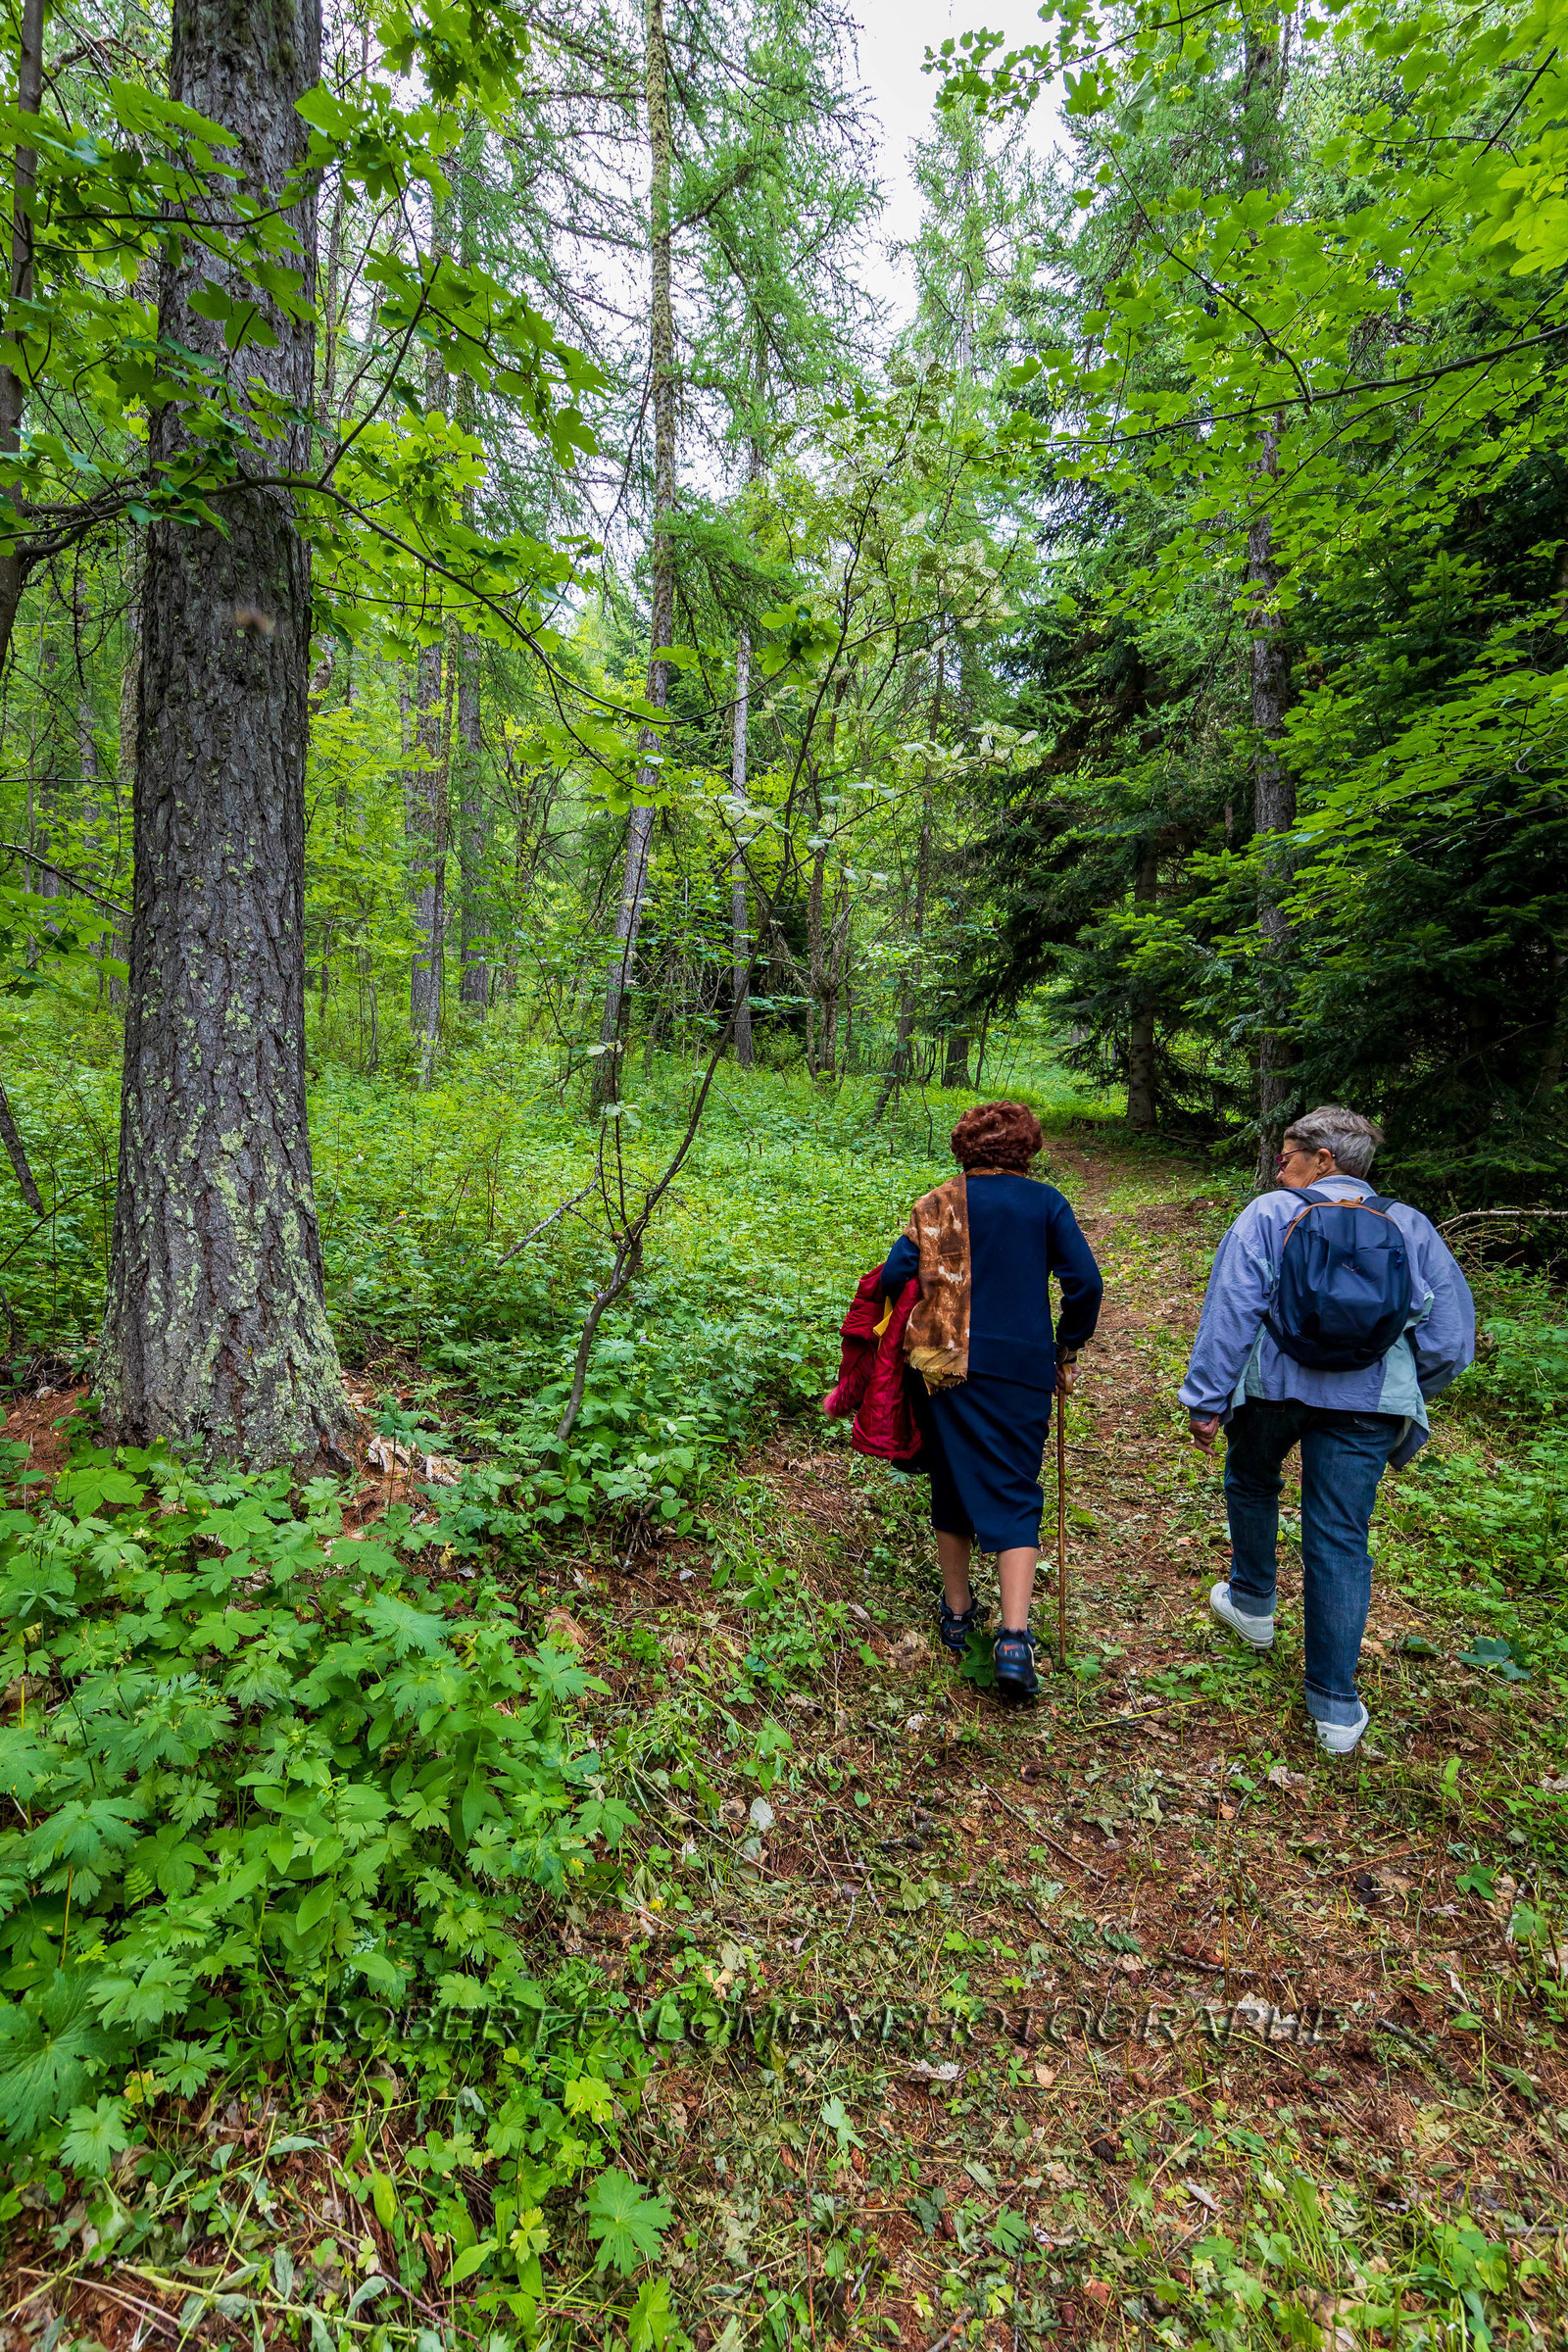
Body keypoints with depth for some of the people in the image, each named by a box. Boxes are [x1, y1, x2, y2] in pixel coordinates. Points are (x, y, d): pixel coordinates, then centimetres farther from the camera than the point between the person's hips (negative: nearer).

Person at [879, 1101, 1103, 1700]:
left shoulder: (937, 1204, 3)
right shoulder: (1045, 1202, 1)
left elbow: (892, 1278, -5)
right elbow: (1085, 1283, -5)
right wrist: (1067, 1350, 7)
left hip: (942, 1364, 1)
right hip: (1021, 1368, -1)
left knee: (952, 1485, 16)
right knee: (1013, 1493, 5)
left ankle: (957, 1613, 29)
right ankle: (1014, 1639, -6)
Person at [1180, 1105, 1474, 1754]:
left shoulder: (1268, 1214, 0)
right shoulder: (1409, 1226, 9)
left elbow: (1230, 1312, -9)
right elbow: (1451, 1338, 7)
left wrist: (1206, 1399, -6)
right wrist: (1406, 1397, 21)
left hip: (1273, 1385, -2)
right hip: (1369, 1402, 2)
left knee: (1251, 1483, 27)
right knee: (1341, 1541, 8)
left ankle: (1252, 1603, 44)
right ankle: (1336, 1705, 14)